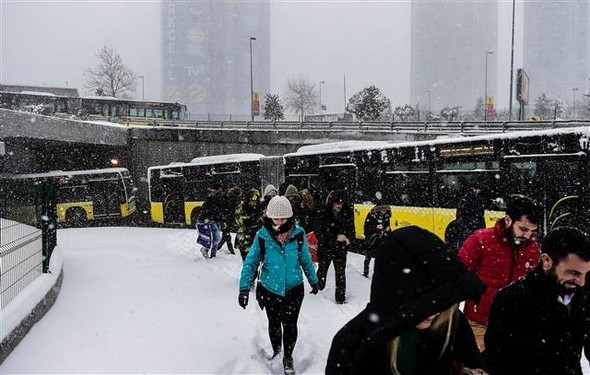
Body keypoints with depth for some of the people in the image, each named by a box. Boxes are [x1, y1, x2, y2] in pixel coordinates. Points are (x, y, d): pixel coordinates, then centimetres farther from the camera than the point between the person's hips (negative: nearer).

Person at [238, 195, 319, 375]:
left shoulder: (298, 233, -12)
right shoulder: (262, 235, -15)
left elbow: (306, 259, 3)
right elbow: (251, 262, -10)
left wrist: (313, 280, 12)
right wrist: (244, 288, -18)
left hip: (293, 288, -1)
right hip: (270, 288, 1)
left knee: (290, 324, 3)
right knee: (274, 323, 19)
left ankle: (288, 358, 28)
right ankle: (276, 351, 46)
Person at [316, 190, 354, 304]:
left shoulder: (346, 215, -3)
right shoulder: (323, 215, -13)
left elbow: (351, 230, 9)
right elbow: (319, 233, -16)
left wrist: (347, 238, -12)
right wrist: (335, 237, -24)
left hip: (341, 250, 2)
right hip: (325, 249, -2)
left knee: (341, 274, 5)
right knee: (322, 271, 14)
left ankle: (341, 297, 19)